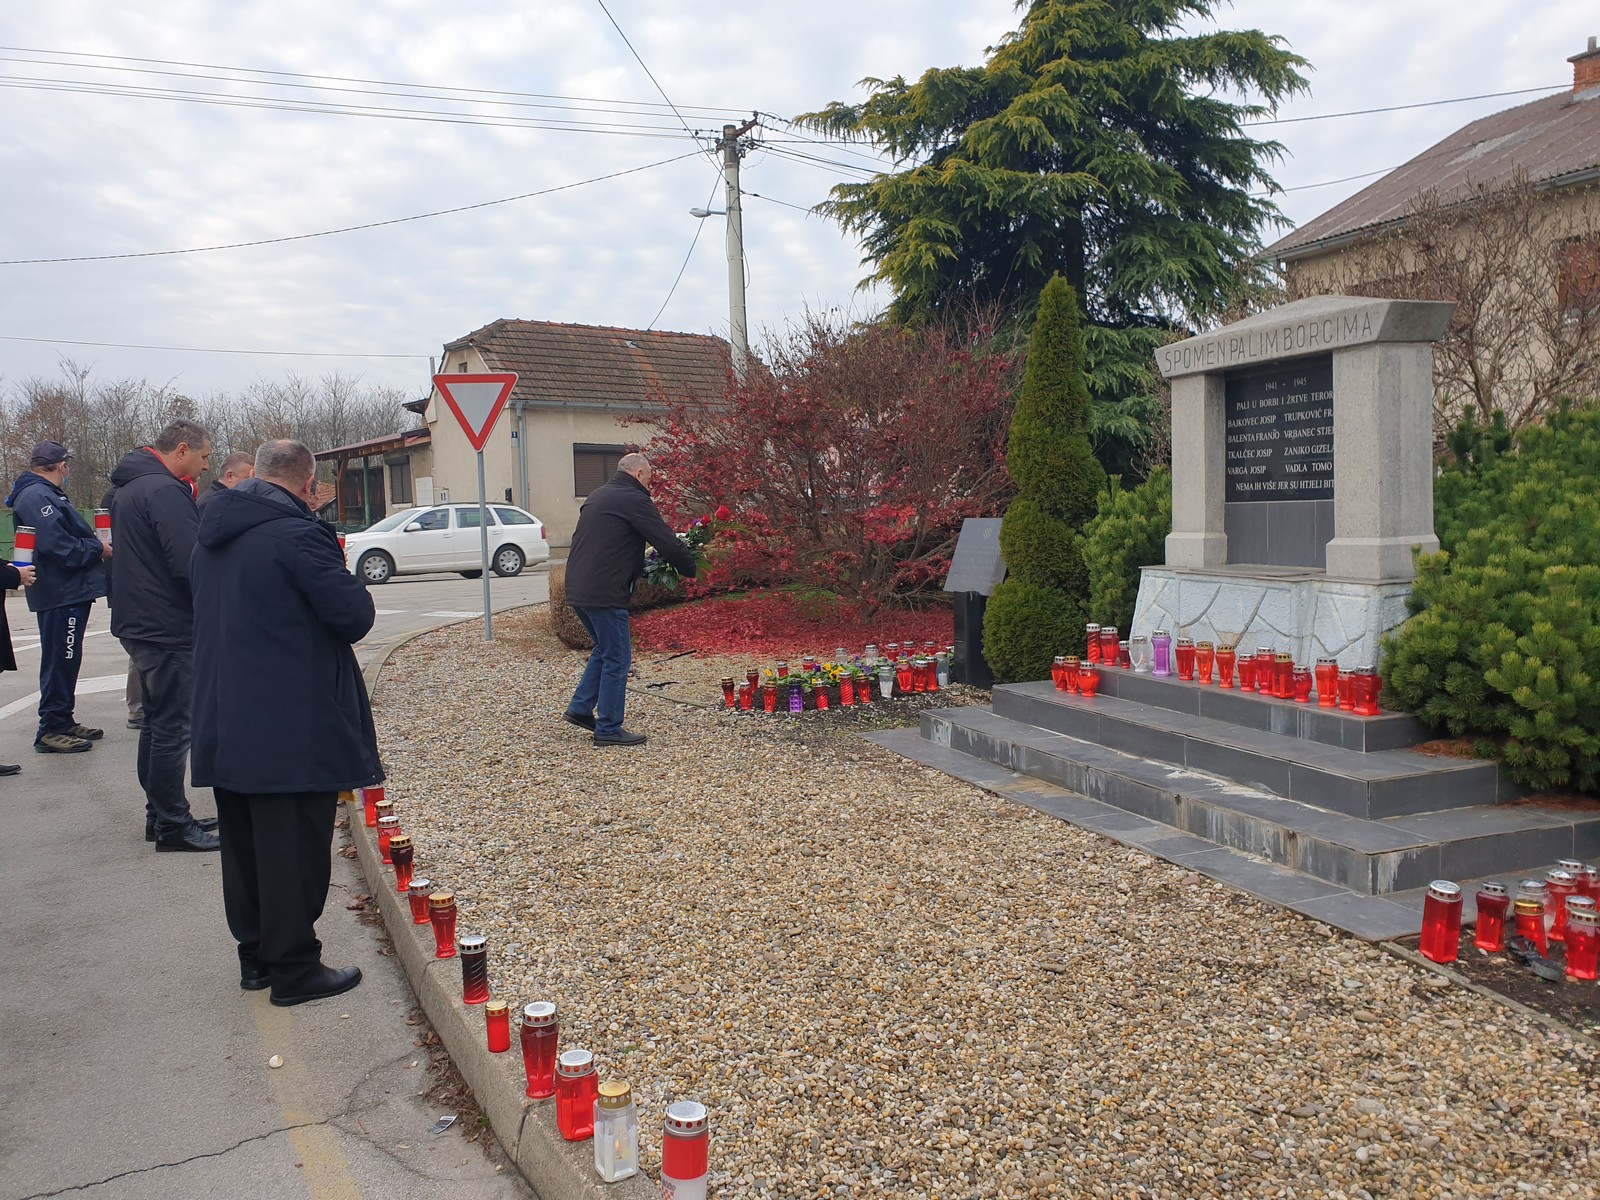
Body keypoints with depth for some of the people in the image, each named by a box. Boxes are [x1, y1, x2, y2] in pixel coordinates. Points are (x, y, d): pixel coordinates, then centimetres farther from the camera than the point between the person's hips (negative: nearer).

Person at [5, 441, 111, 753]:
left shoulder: (46, 494, 19)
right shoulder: (36, 496, -15)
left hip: (70, 591, 11)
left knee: (66, 661, 17)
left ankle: (64, 722, 26)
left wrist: (95, 545, 6)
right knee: (60, 661, -5)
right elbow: (54, 543, -25)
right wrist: (97, 549, -14)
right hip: (61, 594, -11)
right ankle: (51, 730, 2)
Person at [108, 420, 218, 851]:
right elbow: (190, 565, -24)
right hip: (168, 628, -11)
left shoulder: (129, 488, 16)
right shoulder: (165, 491, -17)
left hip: (138, 622, 11)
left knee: (157, 723, 17)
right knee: (172, 729, -4)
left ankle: (161, 815, 25)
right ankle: (172, 826, 2)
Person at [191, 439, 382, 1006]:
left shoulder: (214, 534, 10)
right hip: (293, 729, -8)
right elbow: (354, 616, -19)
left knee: (245, 844, 17)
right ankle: (294, 969, 10)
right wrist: (351, 587, 3)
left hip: (224, 720, 9)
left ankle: (256, 957, 29)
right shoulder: (298, 534, -17)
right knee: (295, 848, 1)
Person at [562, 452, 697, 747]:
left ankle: (580, 708, 25)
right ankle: (608, 728, 6)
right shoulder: (633, 499, -9)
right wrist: (689, 569, 4)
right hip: (605, 593, -9)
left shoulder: (597, 496, 20)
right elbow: (667, 542, -13)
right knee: (617, 658, 1)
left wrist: (641, 567, 21)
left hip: (578, 589, 9)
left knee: (605, 650, 24)